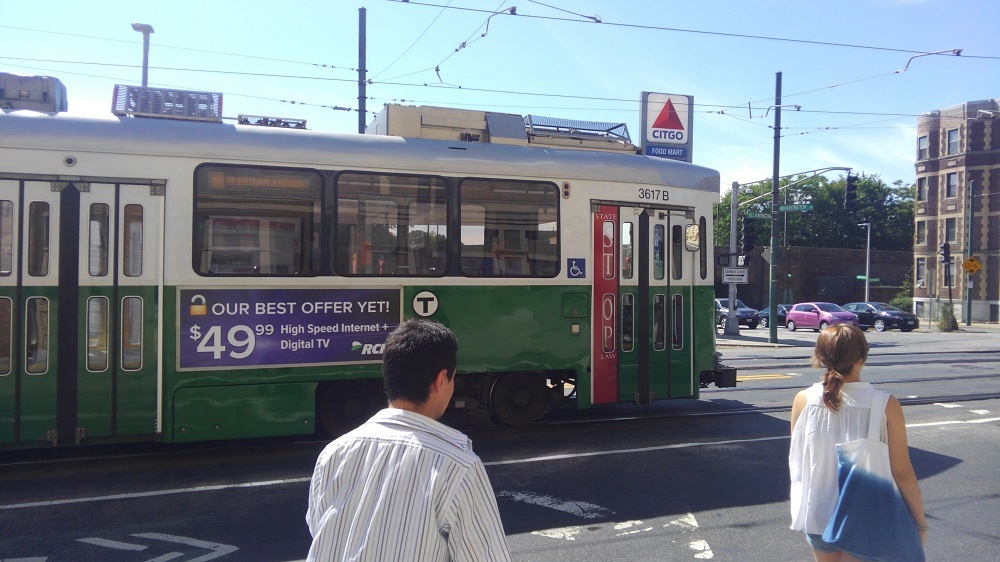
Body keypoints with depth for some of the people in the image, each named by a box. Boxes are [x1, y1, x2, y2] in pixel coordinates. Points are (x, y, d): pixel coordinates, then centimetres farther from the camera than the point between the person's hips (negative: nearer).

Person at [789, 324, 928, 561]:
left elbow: (796, 460, 0)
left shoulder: (804, 401, -12)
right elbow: (902, 473, -12)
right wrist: (920, 521, 0)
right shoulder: (885, 405, -17)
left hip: (818, 515, 2)